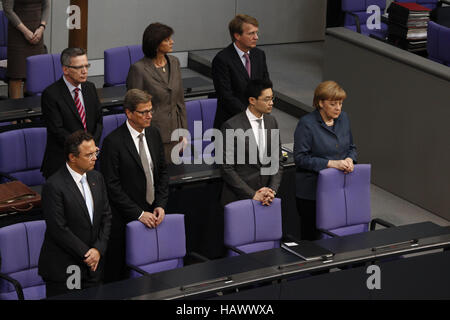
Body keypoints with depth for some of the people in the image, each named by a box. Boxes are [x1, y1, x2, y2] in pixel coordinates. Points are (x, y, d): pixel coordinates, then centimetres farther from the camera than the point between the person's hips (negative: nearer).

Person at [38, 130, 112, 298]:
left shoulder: (96, 178, 7)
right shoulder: (54, 186, -16)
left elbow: (106, 216, 9)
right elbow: (59, 229, -17)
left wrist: (98, 249, -4)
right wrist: (86, 254, -12)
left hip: (93, 265, 6)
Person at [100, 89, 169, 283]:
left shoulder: (154, 134, 6)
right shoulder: (113, 142, -14)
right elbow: (112, 186, -15)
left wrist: (161, 205, 0)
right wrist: (139, 214, -15)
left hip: (152, 215, 5)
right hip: (126, 219, -5)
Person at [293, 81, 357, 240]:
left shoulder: (343, 118, 8)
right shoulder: (306, 123, -11)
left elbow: (351, 147, 19)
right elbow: (300, 158, -14)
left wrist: (349, 159, -4)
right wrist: (331, 163, -20)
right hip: (312, 191, -5)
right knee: (311, 236, 0)